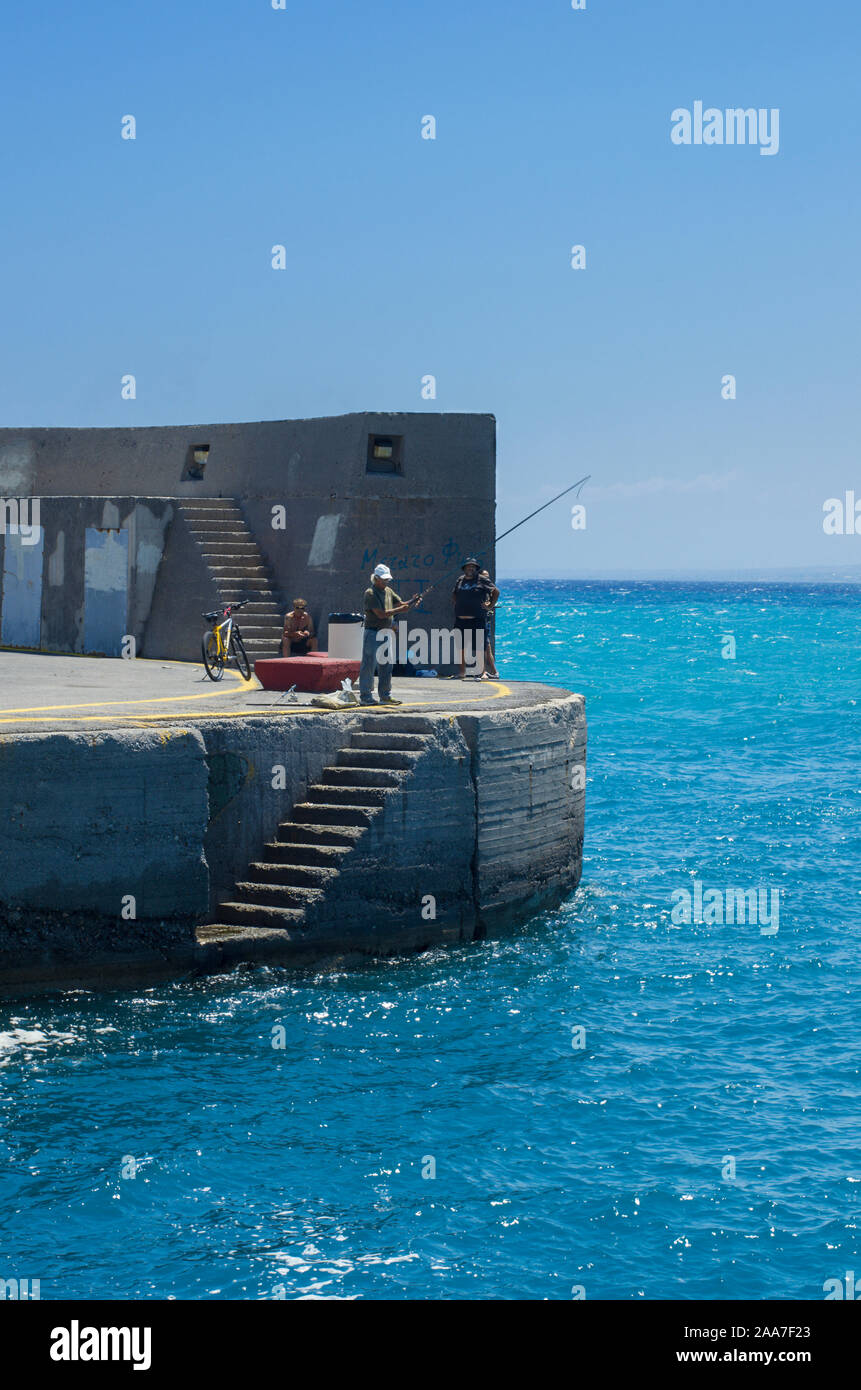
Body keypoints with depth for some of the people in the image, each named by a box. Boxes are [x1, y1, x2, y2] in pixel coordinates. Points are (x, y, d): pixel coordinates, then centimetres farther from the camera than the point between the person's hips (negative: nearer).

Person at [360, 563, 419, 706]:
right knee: (369, 665, -5)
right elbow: (381, 614, -19)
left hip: (386, 633, 8)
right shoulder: (370, 593, -12)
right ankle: (365, 696, -3)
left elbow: (400, 604, 15)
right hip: (372, 633, -8)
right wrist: (400, 610, -22)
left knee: (386, 666, 10)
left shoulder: (389, 591, 13)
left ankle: (385, 696, 17)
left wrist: (412, 602, -5)